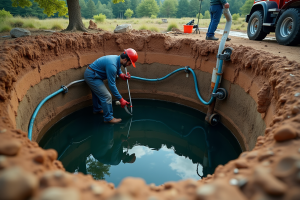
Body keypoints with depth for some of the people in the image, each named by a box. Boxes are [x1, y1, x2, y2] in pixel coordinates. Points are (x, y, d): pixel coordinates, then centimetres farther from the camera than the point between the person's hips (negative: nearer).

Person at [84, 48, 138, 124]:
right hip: (91, 76, -10)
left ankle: (97, 109, 48)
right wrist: (121, 100, -27)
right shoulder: (112, 65, -33)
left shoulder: (117, 59, -4)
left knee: (97, 93, 27)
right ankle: (108, 118, 2)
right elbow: (112, 85, -31)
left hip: (90, 74, 10)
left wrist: (123, 76, -7)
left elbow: (118, 70, 16)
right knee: (106, 96, -10)